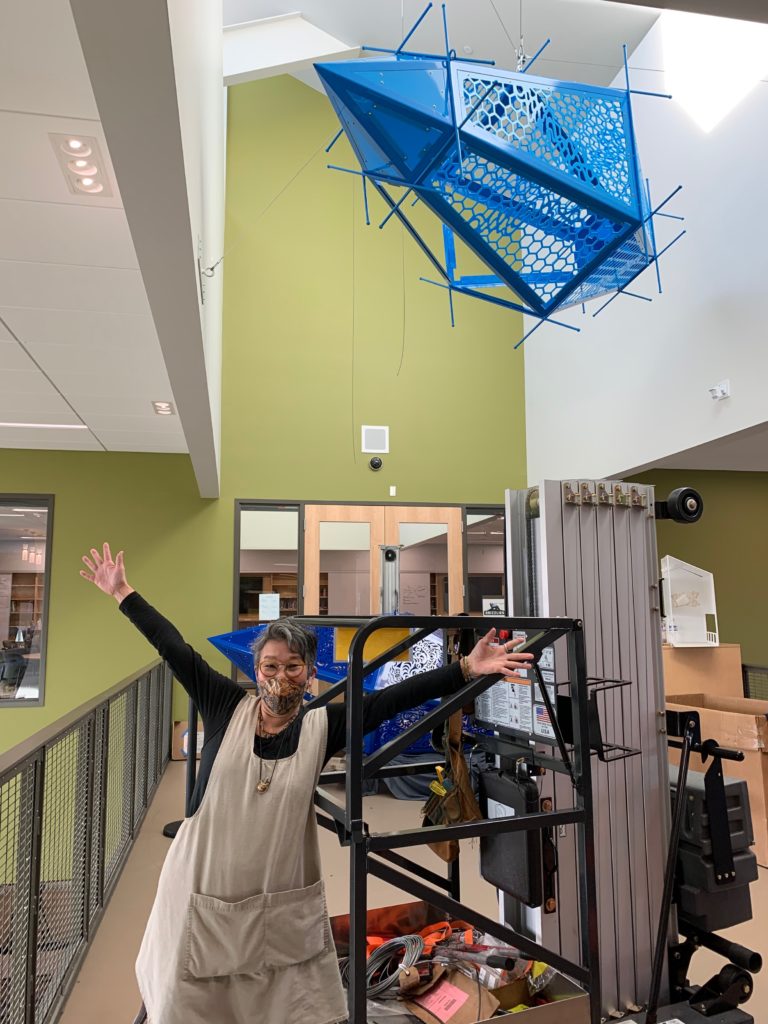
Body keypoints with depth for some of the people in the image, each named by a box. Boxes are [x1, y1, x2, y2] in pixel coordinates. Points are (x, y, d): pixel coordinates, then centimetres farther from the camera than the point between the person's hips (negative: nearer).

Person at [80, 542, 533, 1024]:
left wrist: (465, 669, -18)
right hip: (204, 899, 1)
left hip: (285, 911, 0)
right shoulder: (228, 708, -5)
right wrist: (123, 592, 4)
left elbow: (393, 698, -12)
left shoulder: (323, 726, -6)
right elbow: (175, 650, -2)